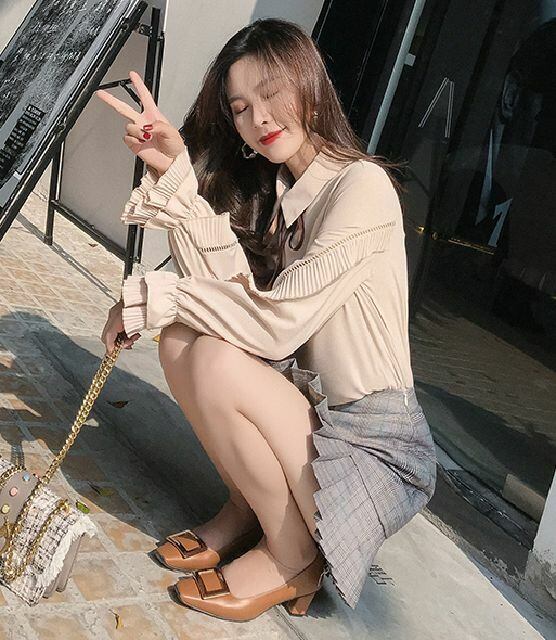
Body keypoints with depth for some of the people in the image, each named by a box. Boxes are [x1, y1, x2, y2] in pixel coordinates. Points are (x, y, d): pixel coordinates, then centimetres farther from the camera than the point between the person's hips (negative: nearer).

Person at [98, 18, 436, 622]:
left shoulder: (362, 186, -17)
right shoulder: (270, 191, 9)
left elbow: (277, 322, -25)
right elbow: (226, 284, -9)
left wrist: (152, 295, -16)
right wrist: (176, 170, -13)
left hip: (376, 443, -7)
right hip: (307, 409, 7)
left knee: (217, 362, -26)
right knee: (181, 337, -10)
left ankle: (292, 554, -5)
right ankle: (247, 509, 5)